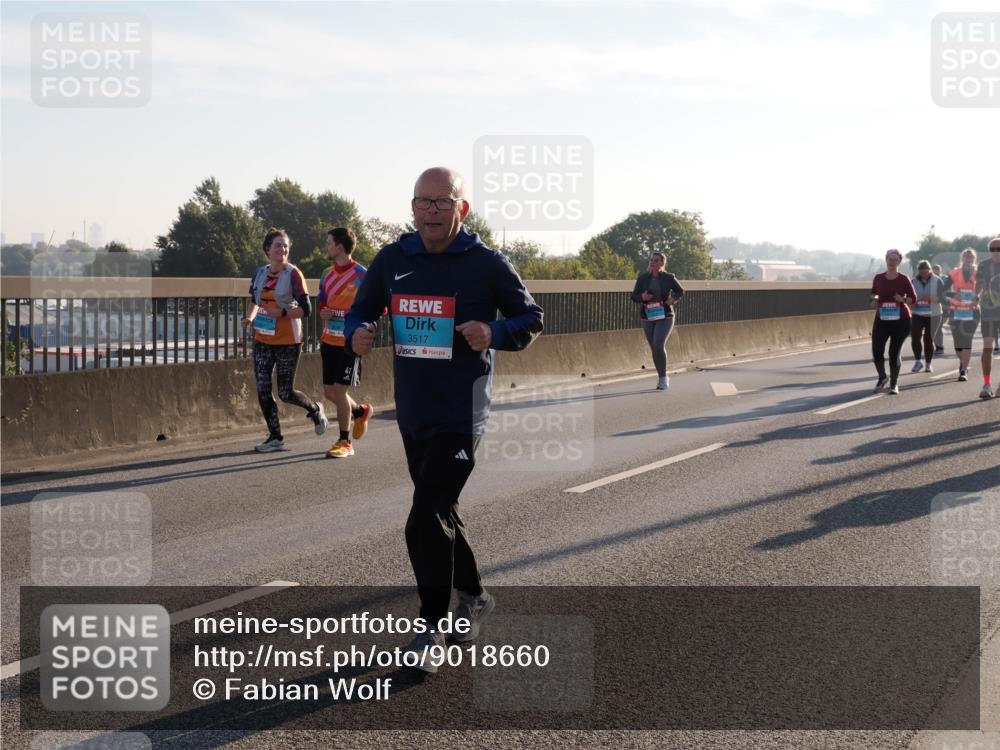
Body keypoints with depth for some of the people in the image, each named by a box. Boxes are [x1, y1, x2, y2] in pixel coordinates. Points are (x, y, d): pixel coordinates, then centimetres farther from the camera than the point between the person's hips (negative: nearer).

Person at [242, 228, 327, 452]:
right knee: (262, 389, -1)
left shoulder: (293, 274, -11)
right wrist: (250, 317, 3)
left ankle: (315, 410, 30)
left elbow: (305, 310, -13)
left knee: (285, 393, -1)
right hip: (262, 340, 5)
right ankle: (275, 438, 9)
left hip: (288, 341, -5)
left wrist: (282, 312, -26)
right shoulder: (259, 274, 6)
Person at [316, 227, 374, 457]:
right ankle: (360, 411, 38)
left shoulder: (360, 275, -11)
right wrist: (323, 312, -3)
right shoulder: (327, 276, 10)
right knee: (329, 391, 9)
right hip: (330, 341, 7)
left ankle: (345, 442, 3)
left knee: (339, 389, -9)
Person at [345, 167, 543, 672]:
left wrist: (494, 334, -21)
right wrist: (357, 332, -10)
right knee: (439, 515, 20)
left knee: (426, 522, -13)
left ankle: (432, 628, 2)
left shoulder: (487, 264, -8)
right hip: (411, 412, 6)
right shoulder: (392, 260, 4)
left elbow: (531, 318, 0)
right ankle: (473, 596, 41)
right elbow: (361, 309, 14)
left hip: (460, 416, -6)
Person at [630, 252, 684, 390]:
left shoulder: (669, 278, -3)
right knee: (654, 349, 9)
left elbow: (680, 291, 12)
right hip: (647, 318, 3)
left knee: (658, 345, -20)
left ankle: (663, 378, -5)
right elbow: (633, 296, 6)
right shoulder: (642, 278, 1)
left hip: (664, 317, -3)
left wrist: (674, 298, -8)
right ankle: (662, 378, 26)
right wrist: (642, 297, -15)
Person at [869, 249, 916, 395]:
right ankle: (882, 378, 19)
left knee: (894, 352, 1)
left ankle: (894, 384, 16)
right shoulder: (878, 278, 5)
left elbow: (913, 298, 2)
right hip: (882, 319, 2)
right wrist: (875, 299, 2)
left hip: (900, 319, -2)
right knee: (877, 350, -8)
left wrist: (903, 299, -18)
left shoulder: (904, 279, -2)